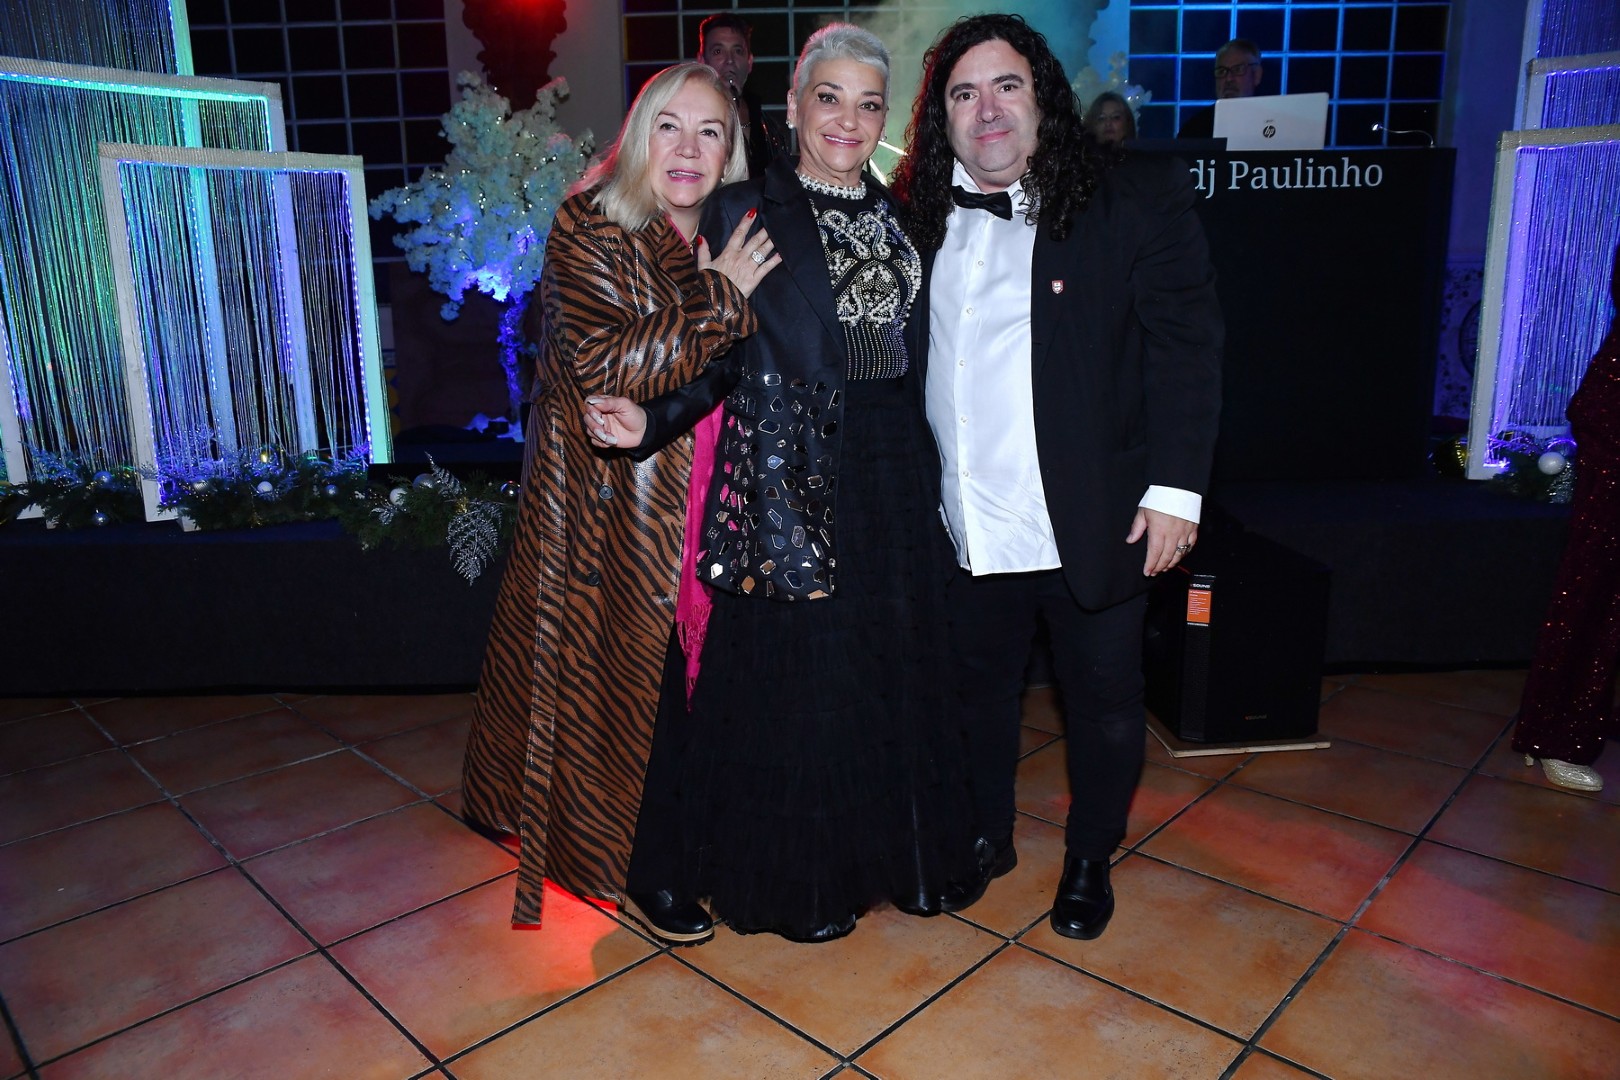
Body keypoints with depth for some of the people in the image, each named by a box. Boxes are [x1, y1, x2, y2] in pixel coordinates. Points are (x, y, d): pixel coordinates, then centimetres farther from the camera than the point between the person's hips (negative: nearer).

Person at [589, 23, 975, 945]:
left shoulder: (897, 220, 12)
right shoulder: (746, 213, -3)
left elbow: (915, 364, 12)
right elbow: (721, 358, -6)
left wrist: (929, 477, 6)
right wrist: (651, 421, -20)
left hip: (894, 479, 6)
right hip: (790, 478, -5)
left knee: (893, 671, 13)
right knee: (794, 675, 3)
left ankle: (892, 854, 33)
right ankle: (797, 879, 25)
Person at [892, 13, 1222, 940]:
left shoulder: (1139, 196, -4)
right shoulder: (921, 218, 6)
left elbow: (1187, 345, -8)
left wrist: (1175, 488, -14)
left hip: (1092, 526, -3)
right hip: (967, 530, 3)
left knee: (1105, 706, 12)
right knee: (980, 691, 18)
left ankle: (1091, 860, 37)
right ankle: (989, 837, 42)